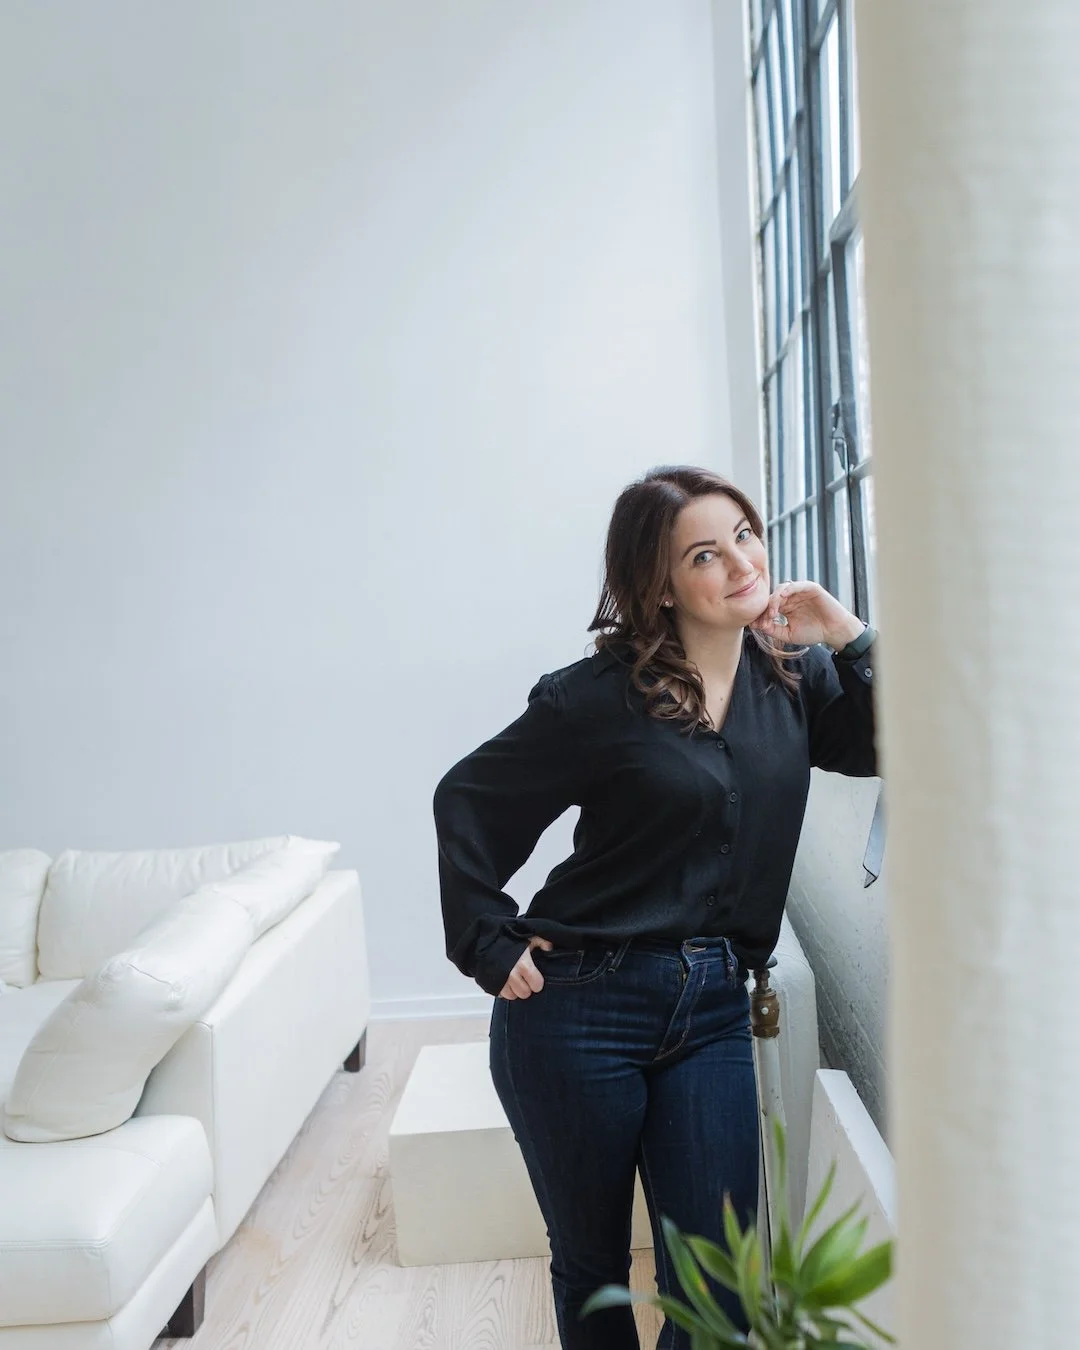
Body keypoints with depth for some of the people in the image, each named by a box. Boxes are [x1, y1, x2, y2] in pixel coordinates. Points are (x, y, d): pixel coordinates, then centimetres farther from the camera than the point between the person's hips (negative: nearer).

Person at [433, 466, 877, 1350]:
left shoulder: (792, 673, 3)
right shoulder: (601, 696, -11)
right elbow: (466, 803, -2)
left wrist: (848, 639, -8)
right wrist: (491, 948, -6)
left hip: (713, 1011, 4)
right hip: (581, 1008, -3)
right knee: (591, 1267, 17)